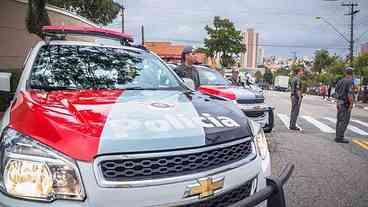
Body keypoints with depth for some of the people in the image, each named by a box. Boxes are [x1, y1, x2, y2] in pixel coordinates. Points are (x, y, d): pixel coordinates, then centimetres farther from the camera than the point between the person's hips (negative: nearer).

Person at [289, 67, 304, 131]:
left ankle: (291, 125, 16)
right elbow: (298, 90, -20)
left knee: (293, 111, 11)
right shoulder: (298, 79, -14)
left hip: (293, 96, 10)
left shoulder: (294, 78, 16)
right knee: (296, 112, -6)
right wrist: (300, 97, -19)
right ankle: (293, 126, -3)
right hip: (297, 97, -10)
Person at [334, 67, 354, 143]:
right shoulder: (350, 81, -14)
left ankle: (338, 136, 17)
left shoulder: (340, 81, 10)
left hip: (340, 102, 8)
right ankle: (340, 138, -4)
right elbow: (350, 94, -22)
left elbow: (337, 92, 16)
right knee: (344, 121, -5)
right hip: (346, 104, -8)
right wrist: (351, 104, -18)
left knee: (340, 120, 12)